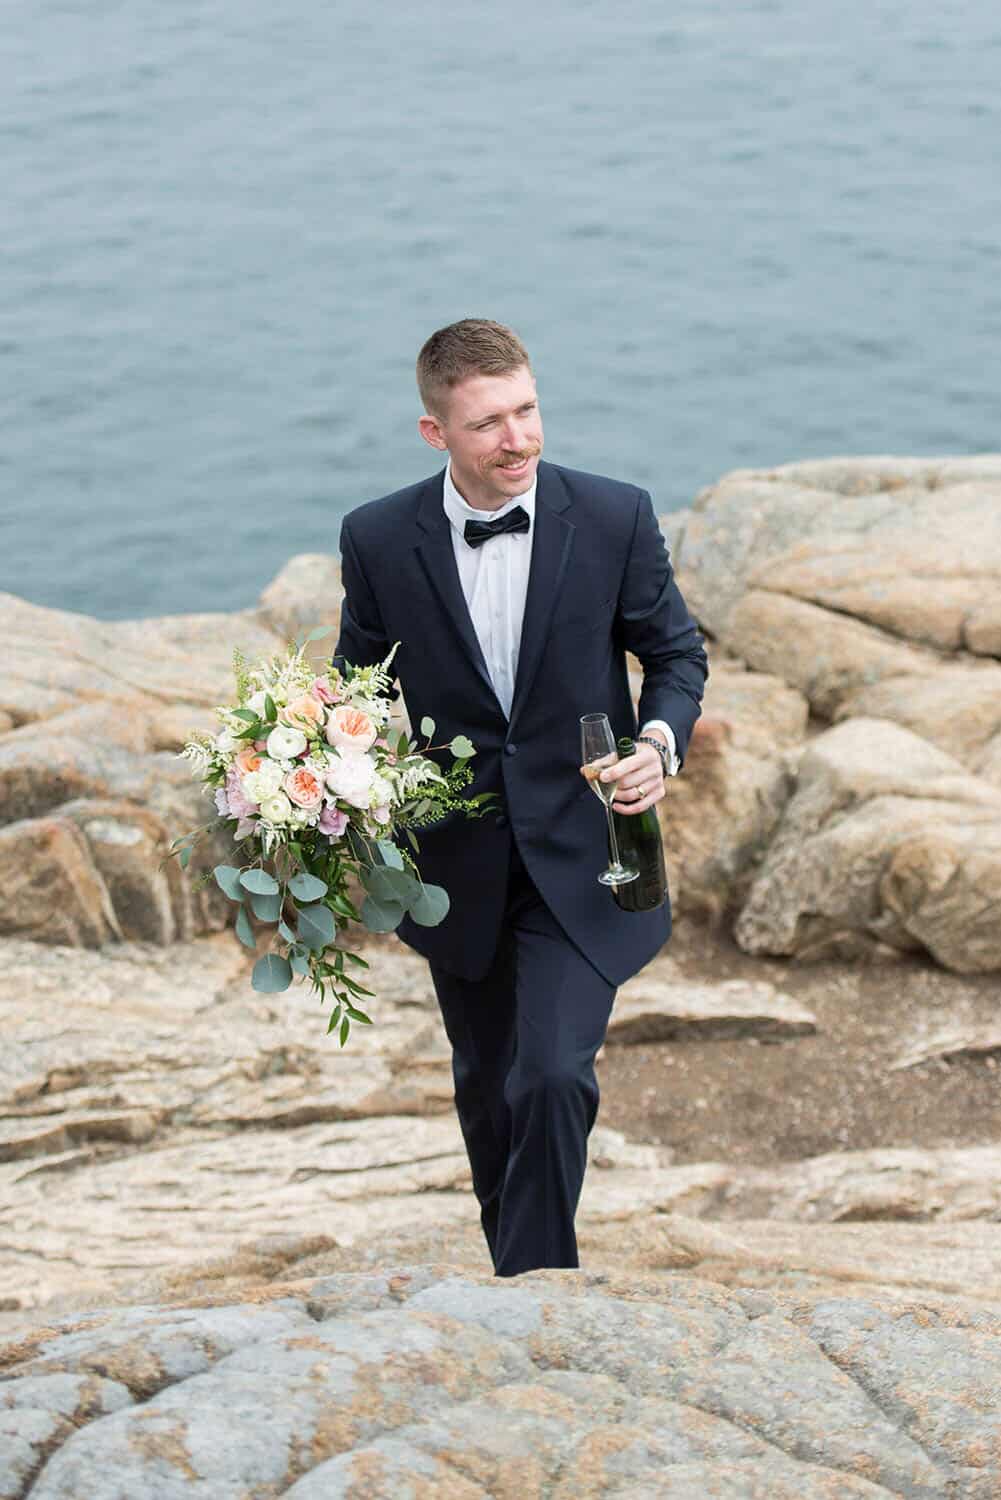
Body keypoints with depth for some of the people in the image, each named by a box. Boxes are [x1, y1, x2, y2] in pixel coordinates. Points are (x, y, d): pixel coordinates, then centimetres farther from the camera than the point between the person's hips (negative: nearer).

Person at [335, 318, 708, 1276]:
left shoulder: (615, 517, -9)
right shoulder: (378, 540, -8)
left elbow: (676, 652, 3)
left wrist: (660, 738, -17)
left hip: (579, 852, -2)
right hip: (456, 863, 2)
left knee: (553, 1078, -17)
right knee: (485, 1085, 18)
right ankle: (509, 1253, 41)